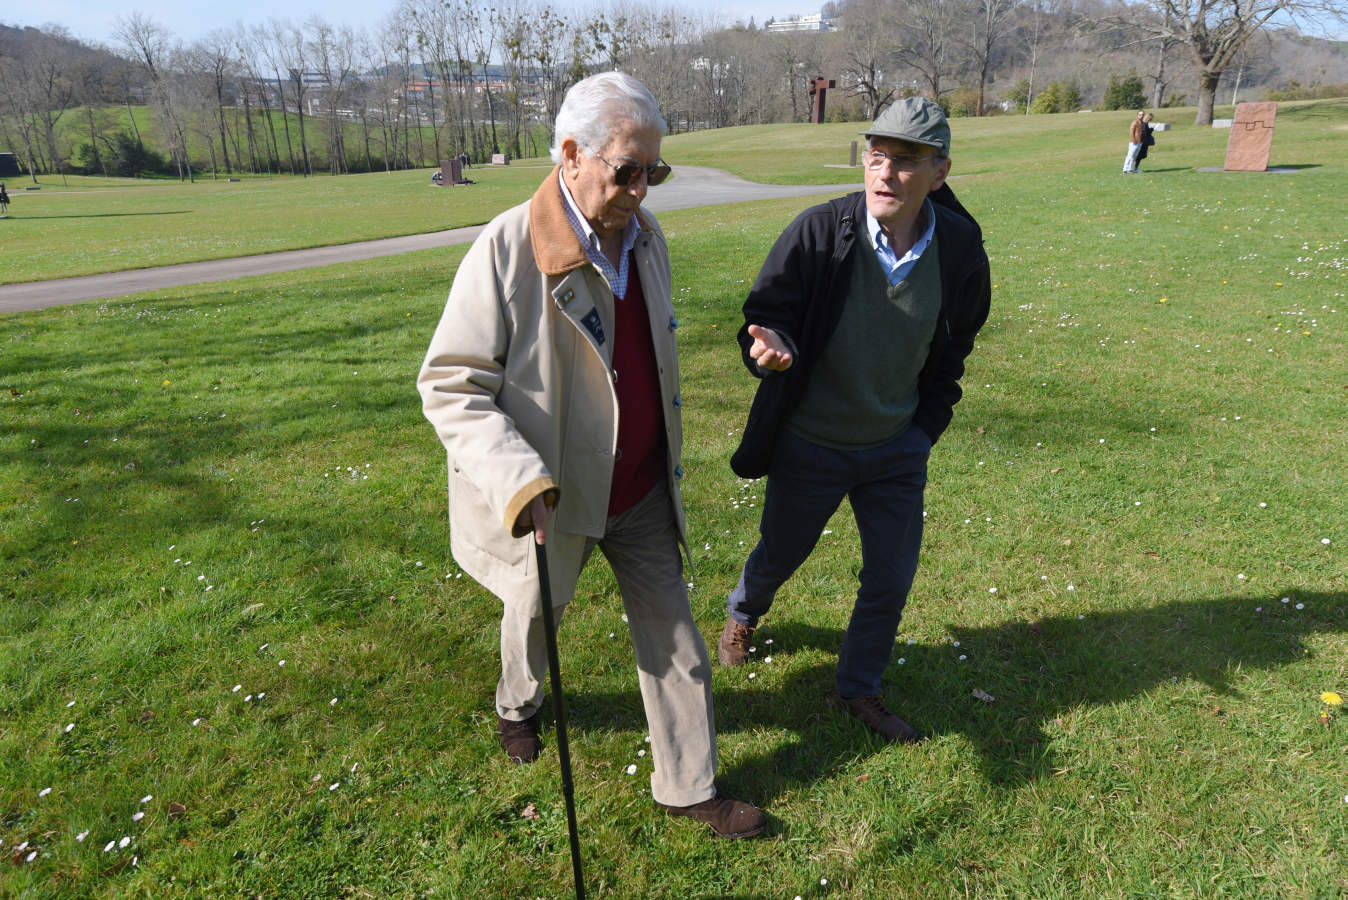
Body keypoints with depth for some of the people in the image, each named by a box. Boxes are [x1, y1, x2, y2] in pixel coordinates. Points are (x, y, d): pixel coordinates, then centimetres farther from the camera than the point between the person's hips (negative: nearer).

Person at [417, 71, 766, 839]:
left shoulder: (646, 236, -2)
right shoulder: (508, 249, -22)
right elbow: (450, 385, -20)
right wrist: (516, 479, -33)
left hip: (643, 489, 5)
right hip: (553, 494, -4)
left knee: (673, 635, 10)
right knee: (535, 615, 22)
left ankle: (690, 787, 29)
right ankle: (520, 704, 57)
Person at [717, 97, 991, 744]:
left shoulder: (961, 250, -10)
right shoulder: (817, 233, -21)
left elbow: (951, 353, 5)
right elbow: (767, 313, -13)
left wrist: (923, 431, 2)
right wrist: (770, 345, -37)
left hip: (897, 449, 2)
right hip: (809, 445, -2)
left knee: (891, 581, 10)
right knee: (780, 555, 20)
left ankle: (857, 689, 37)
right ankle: (742, 615, 56)